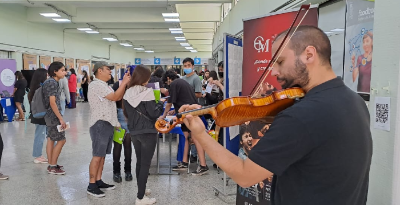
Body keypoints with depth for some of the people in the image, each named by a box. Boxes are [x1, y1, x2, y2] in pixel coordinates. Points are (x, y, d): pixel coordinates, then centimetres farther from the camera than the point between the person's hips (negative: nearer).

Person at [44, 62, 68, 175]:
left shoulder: (50, 81, 12)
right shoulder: (52, 82, -18)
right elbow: (52, 103, -22)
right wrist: (61, 119, -20)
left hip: (50, 115, 10)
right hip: (53, 115, -10)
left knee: (51, 139, 13)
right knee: (61, 140, -3)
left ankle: (51, 165, 21)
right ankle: (53, 167, 5)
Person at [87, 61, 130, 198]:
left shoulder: (105, 85, 18)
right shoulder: (96, 84, -14)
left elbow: (118, 97, 15)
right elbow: (115, 97, -19)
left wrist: (124, 83, 6)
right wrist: (124, 82, -13)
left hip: (107, 123, 10)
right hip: (100, 124, -10)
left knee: (102, 155, 12)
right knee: (97, 156, -7)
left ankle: (98, 181, 19)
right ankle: (91, 185, 0)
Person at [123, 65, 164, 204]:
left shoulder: (127, 93, 3)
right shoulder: (147, 92, -16)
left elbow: (126, 113, 12)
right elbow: (154, 113, -17)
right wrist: (160, 103, -1)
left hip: (134, 132, 7)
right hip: (148, 132, -7)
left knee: (139, 161, 20)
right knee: (145, 164, 0)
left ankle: (141, 189, 34)